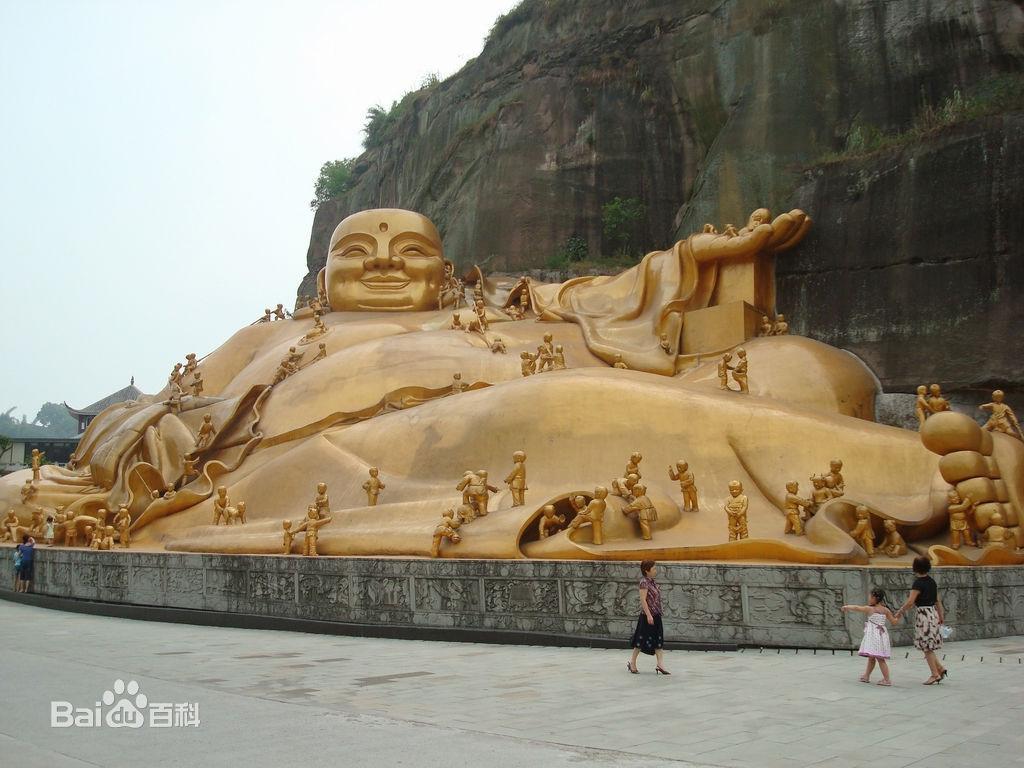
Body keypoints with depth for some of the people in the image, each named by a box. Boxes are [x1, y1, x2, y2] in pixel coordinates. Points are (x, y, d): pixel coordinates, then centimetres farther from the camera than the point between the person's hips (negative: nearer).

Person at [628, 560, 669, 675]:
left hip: (656, 615, 9)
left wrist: (657, 614, 18)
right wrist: (648, 615, -23)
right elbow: (643, 600, -19)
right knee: (642, 639, 1)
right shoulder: (644, 582, -14)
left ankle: (660, 665, 5)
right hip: (647, 615, -9)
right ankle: (632, 662, 14)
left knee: (658, 640, 5)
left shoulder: (653, 582, 12)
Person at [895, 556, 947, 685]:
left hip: (924, 615, -8)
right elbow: (938, 601, 15)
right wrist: (941, 615, 22)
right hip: (933, 613, 8)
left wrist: (900, 612, -7)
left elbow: (910, 602, -18)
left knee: (926, 647, 1)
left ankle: (935, 674, 4)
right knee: (928, 646, 18)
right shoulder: (932, 581, 9)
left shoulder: (918, 583, -15)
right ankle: (940, 669, 15)